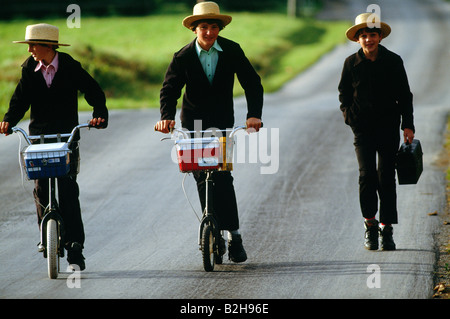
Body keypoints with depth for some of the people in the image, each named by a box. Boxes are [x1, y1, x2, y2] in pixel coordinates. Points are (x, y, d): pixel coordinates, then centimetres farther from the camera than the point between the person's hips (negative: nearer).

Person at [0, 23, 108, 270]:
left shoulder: (71, 68, -3)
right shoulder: (30, 70, 5)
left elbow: (94, 92, -2)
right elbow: (20, 100, 6)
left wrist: (99, 114, -20)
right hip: (39, 136, 3)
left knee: (68, 189, -10)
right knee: (41, 189, -3)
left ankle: (75, 248, -9)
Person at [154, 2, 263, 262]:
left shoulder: (232, 52, -4)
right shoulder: (183, 57, -6)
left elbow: (252, 83, -5)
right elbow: (169, 90, -11)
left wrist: (254, 114, -20)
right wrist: (167, 116, -30)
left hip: (223, 123, -1)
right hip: (193, 124, 1)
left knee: (223, 177, -12)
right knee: (203, 179, -4)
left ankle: (233, 234, -8)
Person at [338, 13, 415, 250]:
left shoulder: (393, 61, 0)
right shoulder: (351, 63, 1)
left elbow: (404, 95, 5)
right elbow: (344, 94, 13)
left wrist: (408, 125, -4)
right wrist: (350, 116, -3)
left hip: (388, 126, 0)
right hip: (363, 128, 0)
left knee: (386, 177, -2)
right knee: (367, 175, -13)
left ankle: (386, 229, 8)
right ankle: (370, 224, 4)